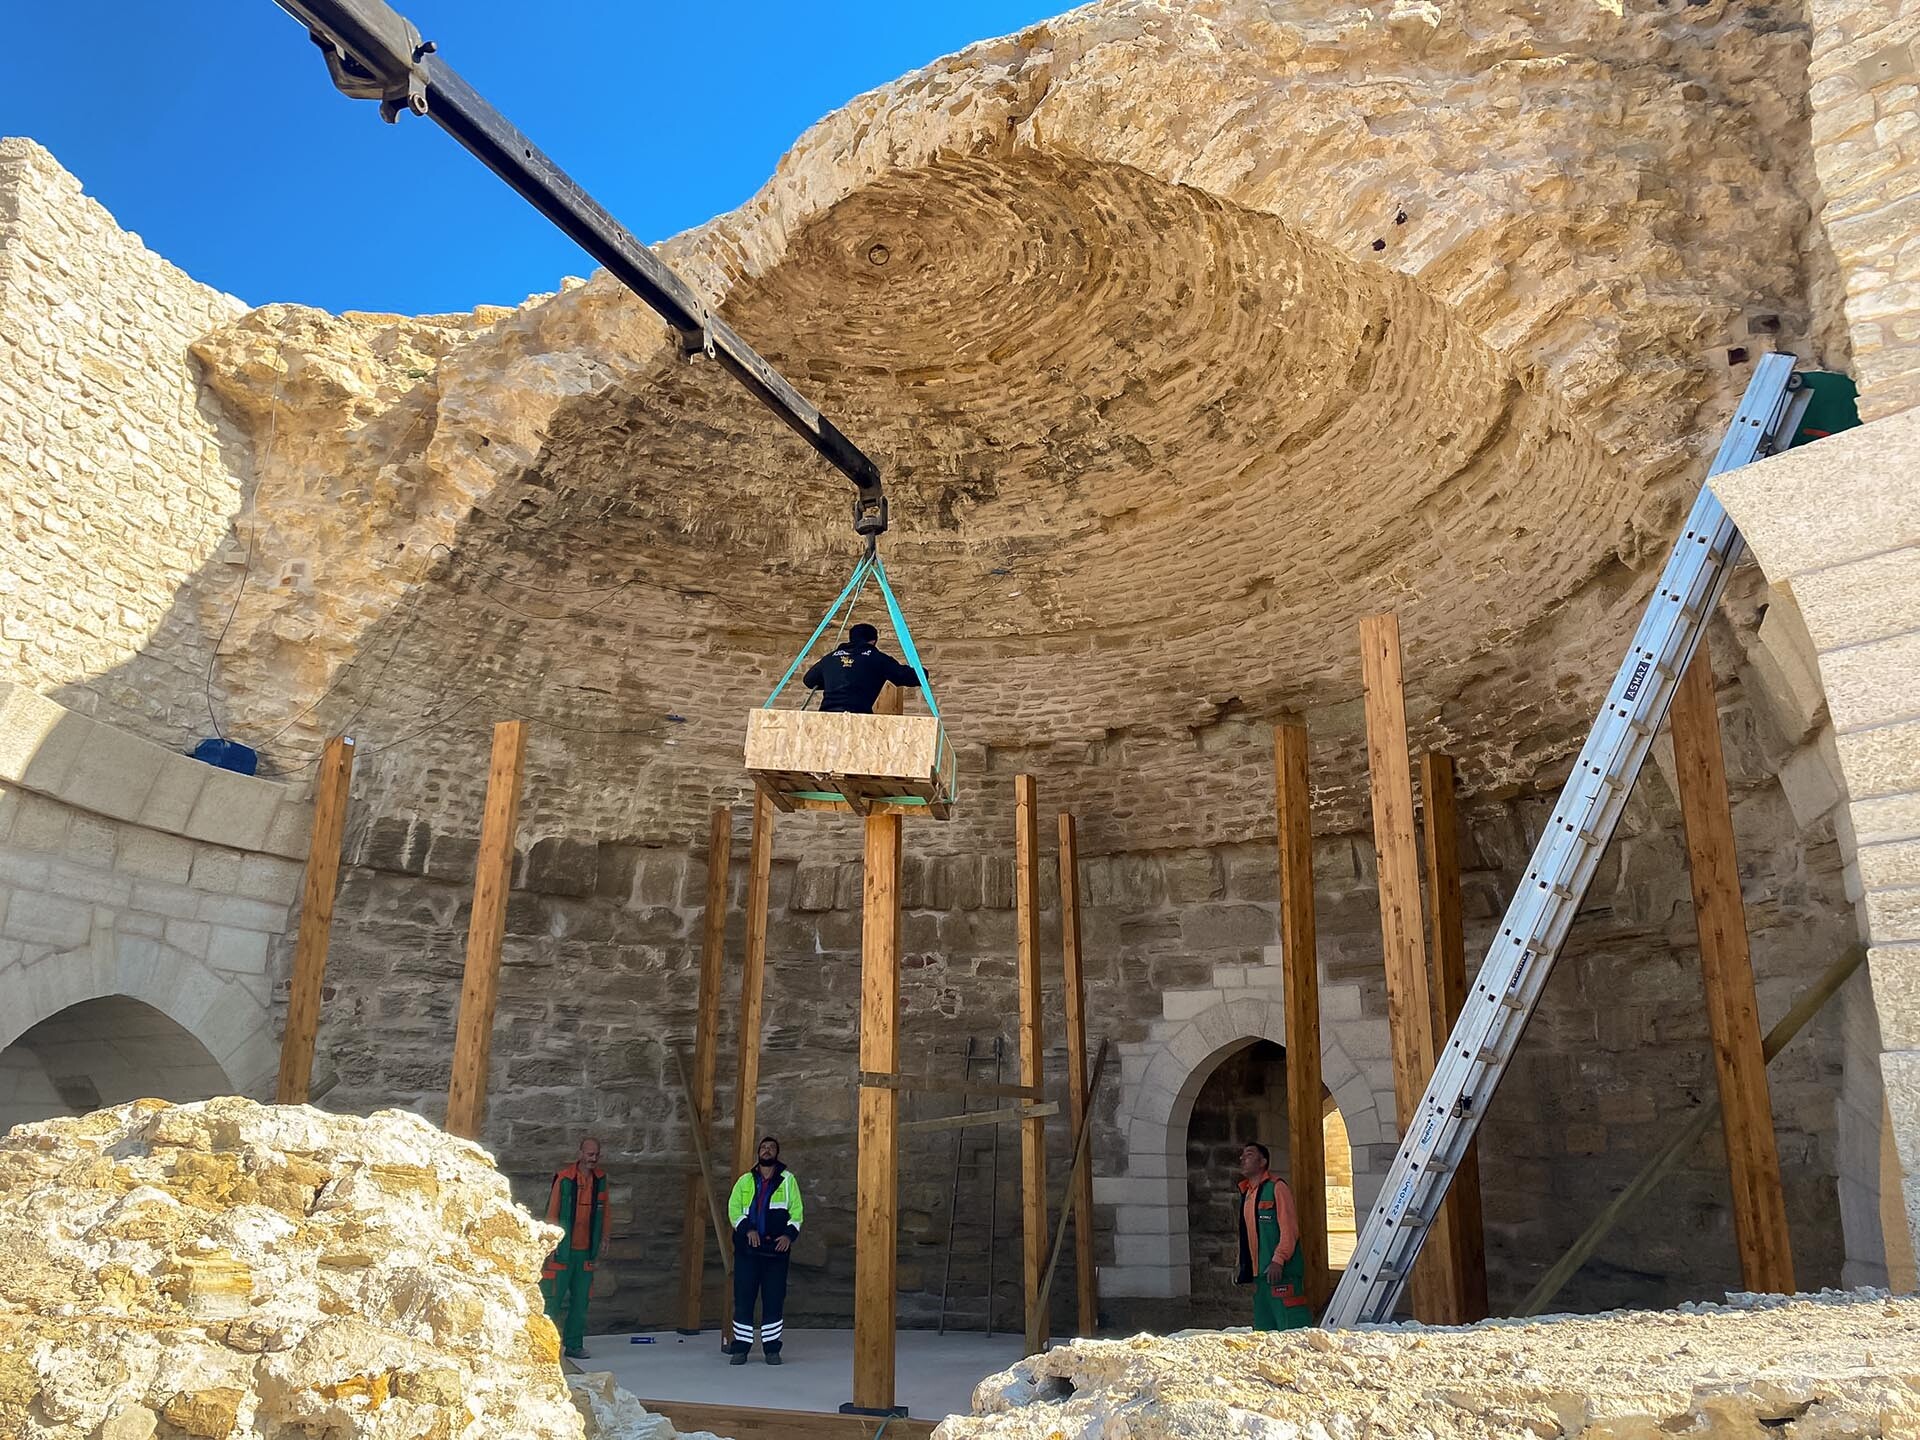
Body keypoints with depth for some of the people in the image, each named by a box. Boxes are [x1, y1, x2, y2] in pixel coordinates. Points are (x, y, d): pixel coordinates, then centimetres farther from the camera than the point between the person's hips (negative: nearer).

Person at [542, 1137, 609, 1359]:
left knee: (580, 1300, 8)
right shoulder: (564, 1178, -8)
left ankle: (574, 1345, 16)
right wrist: (552, 1243, -10)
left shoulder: (601, 1179, 7)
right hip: (563, 1250, -4)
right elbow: (552, 1213, -7)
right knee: (554, 1298, -3)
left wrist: (603, 1239, 13)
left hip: (586, 1251, 5)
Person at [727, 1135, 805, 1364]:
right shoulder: (745, 1181, 13)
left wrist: (789, 1234, -10)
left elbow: (797, 1210, 6)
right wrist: (747, 1229, -11)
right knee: (743, 1298, -1)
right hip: (747, 1248, 1)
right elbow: (733, 1209, 5)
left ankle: (771, 1349, 9)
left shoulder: (787, 1180, 10)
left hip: (776, 1248, -1)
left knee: (774, 1299, -1)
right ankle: (741, 1348, 9)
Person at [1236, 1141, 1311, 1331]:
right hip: (1258, 1272, 9)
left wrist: (1278, 1260, -22)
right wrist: (1242, 1267, 18)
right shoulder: (1246, 1193, 18)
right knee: (1263, 1327, 11)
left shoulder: (1276, 1187, -7)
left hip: (1282, 1271, -9)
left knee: (1291, 1326, -9)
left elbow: (1290, 1229, -15)